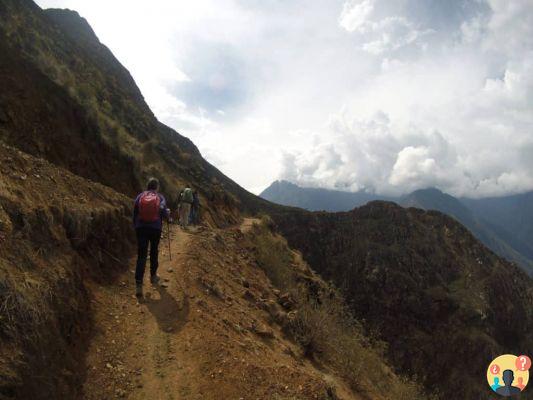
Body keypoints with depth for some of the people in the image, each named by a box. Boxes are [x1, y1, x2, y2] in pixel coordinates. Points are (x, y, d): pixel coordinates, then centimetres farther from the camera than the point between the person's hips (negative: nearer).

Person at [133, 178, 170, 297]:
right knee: (154, 252, 21)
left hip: (141, 228, 1)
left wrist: (136, 227, 16)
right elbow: (164, 212, -7)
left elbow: (135, 213, 5)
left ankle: (138, 284, -13)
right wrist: (168, 216, 16)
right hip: (155, 229, 0)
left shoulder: (140, 196, 4)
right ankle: (153, 276, 33)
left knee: (141, 255, -2)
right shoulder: (160, 198, 1)